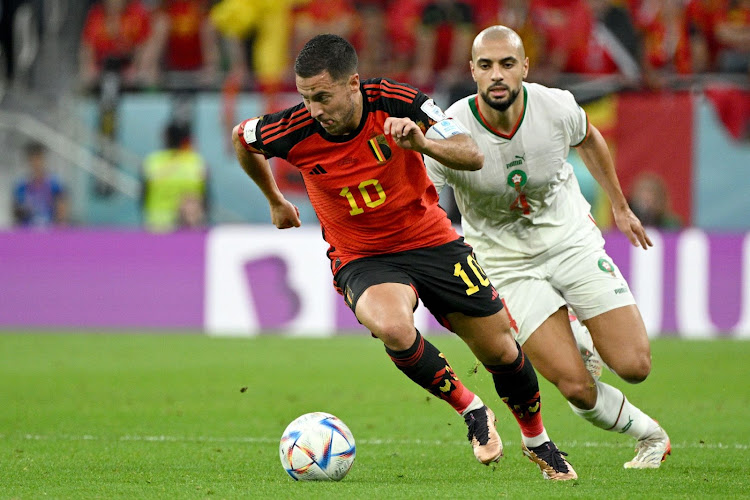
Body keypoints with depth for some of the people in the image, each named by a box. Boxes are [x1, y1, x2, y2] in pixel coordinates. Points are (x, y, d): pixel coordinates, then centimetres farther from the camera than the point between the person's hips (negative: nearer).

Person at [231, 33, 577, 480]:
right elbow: (242, 138, 4)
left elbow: (473, 156, -23)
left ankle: (539, 443, 35)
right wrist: (276, 201, 17)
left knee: (501, 350, 4)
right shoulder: (296, 132, -19)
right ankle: (473, 413, -9)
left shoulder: (397, 103, -21)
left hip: (432, 240, 1)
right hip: (361, 259, -1)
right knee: (392, 327, -34)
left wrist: (423, 143, -43)